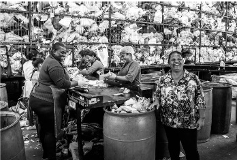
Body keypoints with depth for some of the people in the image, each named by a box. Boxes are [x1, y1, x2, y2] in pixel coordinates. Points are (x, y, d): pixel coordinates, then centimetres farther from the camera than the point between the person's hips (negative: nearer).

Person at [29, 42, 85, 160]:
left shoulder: (50, 61, 17)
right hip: (45, 102, -11)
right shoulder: (54, 64, -17)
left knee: (44, 128, 20)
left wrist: (72, 81, 11)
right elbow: (62, 83, -23)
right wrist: (77, 83, -13)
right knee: (51, 131, -1)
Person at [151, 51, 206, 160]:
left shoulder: (193, 78, -6)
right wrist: (156, 101, -11)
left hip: (189, 123, -2)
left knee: (191, 150, 9)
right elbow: (157, 94, 11)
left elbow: (200, 99, -4)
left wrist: (201, 118, -5)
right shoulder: (162, 80, 0)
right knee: (172, 147, 20)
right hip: (168, 122, 3)